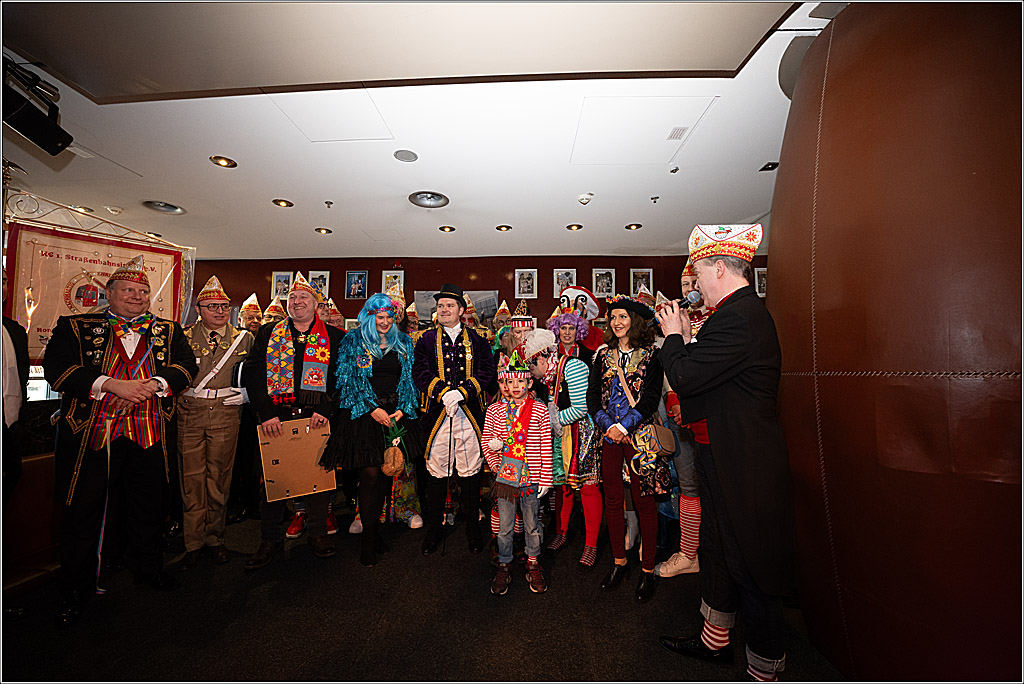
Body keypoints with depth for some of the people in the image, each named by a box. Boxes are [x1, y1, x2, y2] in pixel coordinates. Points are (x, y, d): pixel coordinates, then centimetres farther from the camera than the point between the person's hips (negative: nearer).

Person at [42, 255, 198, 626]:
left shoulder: (168, 331, 8)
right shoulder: (74, 327, 3)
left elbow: (185, 366, 0)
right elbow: (56, 369, -9)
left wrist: (153, 385, -17)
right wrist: (112, 384, -20)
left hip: (148, 435, 2)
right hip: (91, 432, -2)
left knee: (149, 506, 14)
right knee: (83, 510, 8)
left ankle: (147, 567, 35)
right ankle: (75, 589, 29)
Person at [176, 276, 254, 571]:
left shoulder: (244, 339, 7)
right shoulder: (184, 338, 7)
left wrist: (245, 393, 0)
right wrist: (183, 390, -5)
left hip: (226, 416, 0)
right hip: (190, 416, 0)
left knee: (219, 478, 8)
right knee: (192, 479, 3)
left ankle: (214, 538, 24)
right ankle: (193, 543, 18)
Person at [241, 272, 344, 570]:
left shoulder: (333, 337, 5)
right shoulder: (268, 333, 10)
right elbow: (251, 373, 3)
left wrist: (326, 410, -11)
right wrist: (266, 413, -7)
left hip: (316, 417, -1)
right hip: (276, 417, 1)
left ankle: (318, 533, 24)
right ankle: (270, 539, 25)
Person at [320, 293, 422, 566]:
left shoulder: (403, 343, 11)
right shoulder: (353, 341, 3)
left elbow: (409, 379, 10)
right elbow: (347, 379, -3)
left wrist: (402, 409, -4)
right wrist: (372, 408, -11)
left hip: (395, 413, 3)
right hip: (364, 413, -3)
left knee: (386, 474, 7)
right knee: (370, 474, -5)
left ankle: (374, 529, 25)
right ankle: (369, 540, 11)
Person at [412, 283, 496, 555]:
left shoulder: (476, 340, 8)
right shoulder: (427, 339, 8)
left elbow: (486, 371, 0)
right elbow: (420, 373, -1)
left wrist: (462, 392, -14)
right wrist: (443, 394, -15)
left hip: (469, 413, 0)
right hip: (436, 413, 0)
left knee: (470, 472, 8)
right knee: (436, 473, 9)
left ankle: (473, 530, 27)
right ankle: (433, 530, 28)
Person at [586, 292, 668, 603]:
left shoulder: (651, 355, -1)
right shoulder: (603, 355, 10)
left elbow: (651, 397, -8)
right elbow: (592, 395, 5)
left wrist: (624, 426, -16)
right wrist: (607, 425, -8)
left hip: (638, 434, -3)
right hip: (609, 434, 4)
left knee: (643, 501, 4)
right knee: (612, 499, 10)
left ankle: (648, 569, 22)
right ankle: (619, 561, 28)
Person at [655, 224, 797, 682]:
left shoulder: (738, 317, -23)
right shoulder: (745, 310, 11)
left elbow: (684, 379, -24)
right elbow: (708, 372, 13)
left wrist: (673, 335, -8)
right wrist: (685, 339, 6)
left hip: (743, 466, -11)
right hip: (731, 459, 11)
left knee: (753, 564, 8)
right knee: (717, 550, 23)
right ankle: (714, 640, 43)